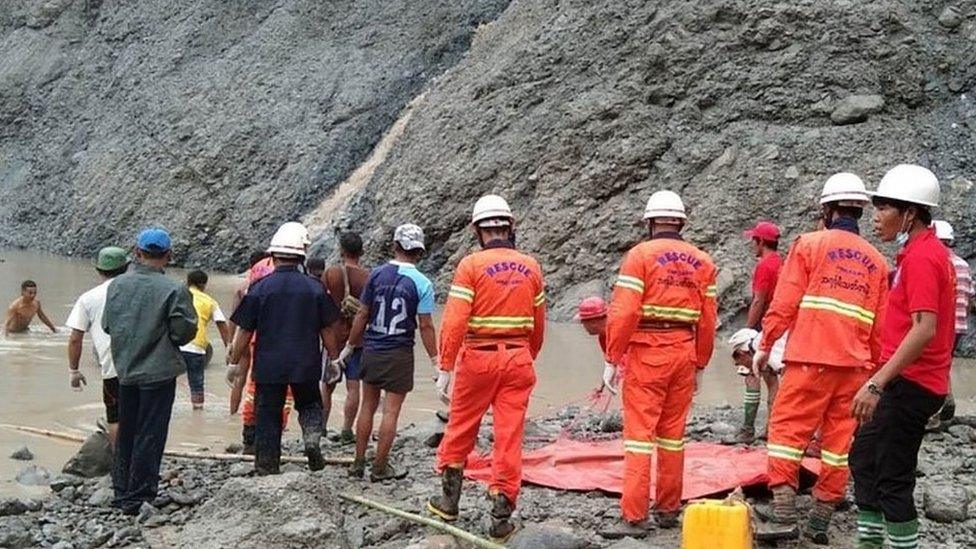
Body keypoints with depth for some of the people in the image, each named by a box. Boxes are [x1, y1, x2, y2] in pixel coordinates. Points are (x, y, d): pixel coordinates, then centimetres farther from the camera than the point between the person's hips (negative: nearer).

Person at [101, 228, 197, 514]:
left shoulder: (117, 284, -2)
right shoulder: (174, 290, -16)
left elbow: (107, 325, 7)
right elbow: (184, 332, -12)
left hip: (124, 370, 5)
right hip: (158, 371, -5)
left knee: (125, 433, 17)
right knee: (149, 436, 3)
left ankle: (122, 492, 27)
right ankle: (138, 498, 7)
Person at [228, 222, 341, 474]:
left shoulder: (260, 288, -6)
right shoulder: (315, 288, -3)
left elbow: (245, 332, -3)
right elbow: (327, 330, 3)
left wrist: (234, 362, 8)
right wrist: (333, 359, 15)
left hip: (268, 365, -1)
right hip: (306, 364, 1)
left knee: (268, 415, 9)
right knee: (310, 405, 22)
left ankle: (267, 466, 12)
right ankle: (312, 436, -5)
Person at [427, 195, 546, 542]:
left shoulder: (472, 265, -8)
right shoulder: (531, 266, 4)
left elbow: (454, 321, -14)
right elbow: (538, 325, 11)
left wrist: (445, 367, -9)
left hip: (478, 358, -3)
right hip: (518, 360, 3)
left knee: (460, 430, 14)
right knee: (509, 438, 5)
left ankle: (450, 501, 25)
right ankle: (502, 518, 6)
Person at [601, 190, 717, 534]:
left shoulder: (640, 255, -6)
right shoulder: (703, 262, 8)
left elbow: (623, 312, -13)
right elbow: (708, 321, 8)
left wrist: (612, 357, -5)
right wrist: (700, 364, 17)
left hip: (646, 353, -4)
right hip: (684, 354, 4)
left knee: (639, 431, -2)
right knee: (673, 432, 14)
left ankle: (635, 515, -3)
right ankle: (668, 509, 21)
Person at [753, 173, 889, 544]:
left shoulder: (810, 244, -1)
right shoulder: (876, 260, 13)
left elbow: (784, 302, -5)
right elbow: (879, 324, 14)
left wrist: (765, 345, 3)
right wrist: (875, 368, 22)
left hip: (811, 359, -5)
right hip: (854, 364, 5)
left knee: (787, 429, -1)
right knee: (839, 440, 8)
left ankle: (784, 515, -8)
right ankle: (821, 520, 13)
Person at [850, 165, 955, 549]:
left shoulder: (921, 257, -18)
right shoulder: (924, 251, 13)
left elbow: (924, 329, -27)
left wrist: (877, 384, -28)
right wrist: (880, 379, 21)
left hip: (910, 383, -11)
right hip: (906, 379, 11)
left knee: (892, 478, -5)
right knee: (864, 457, 19)